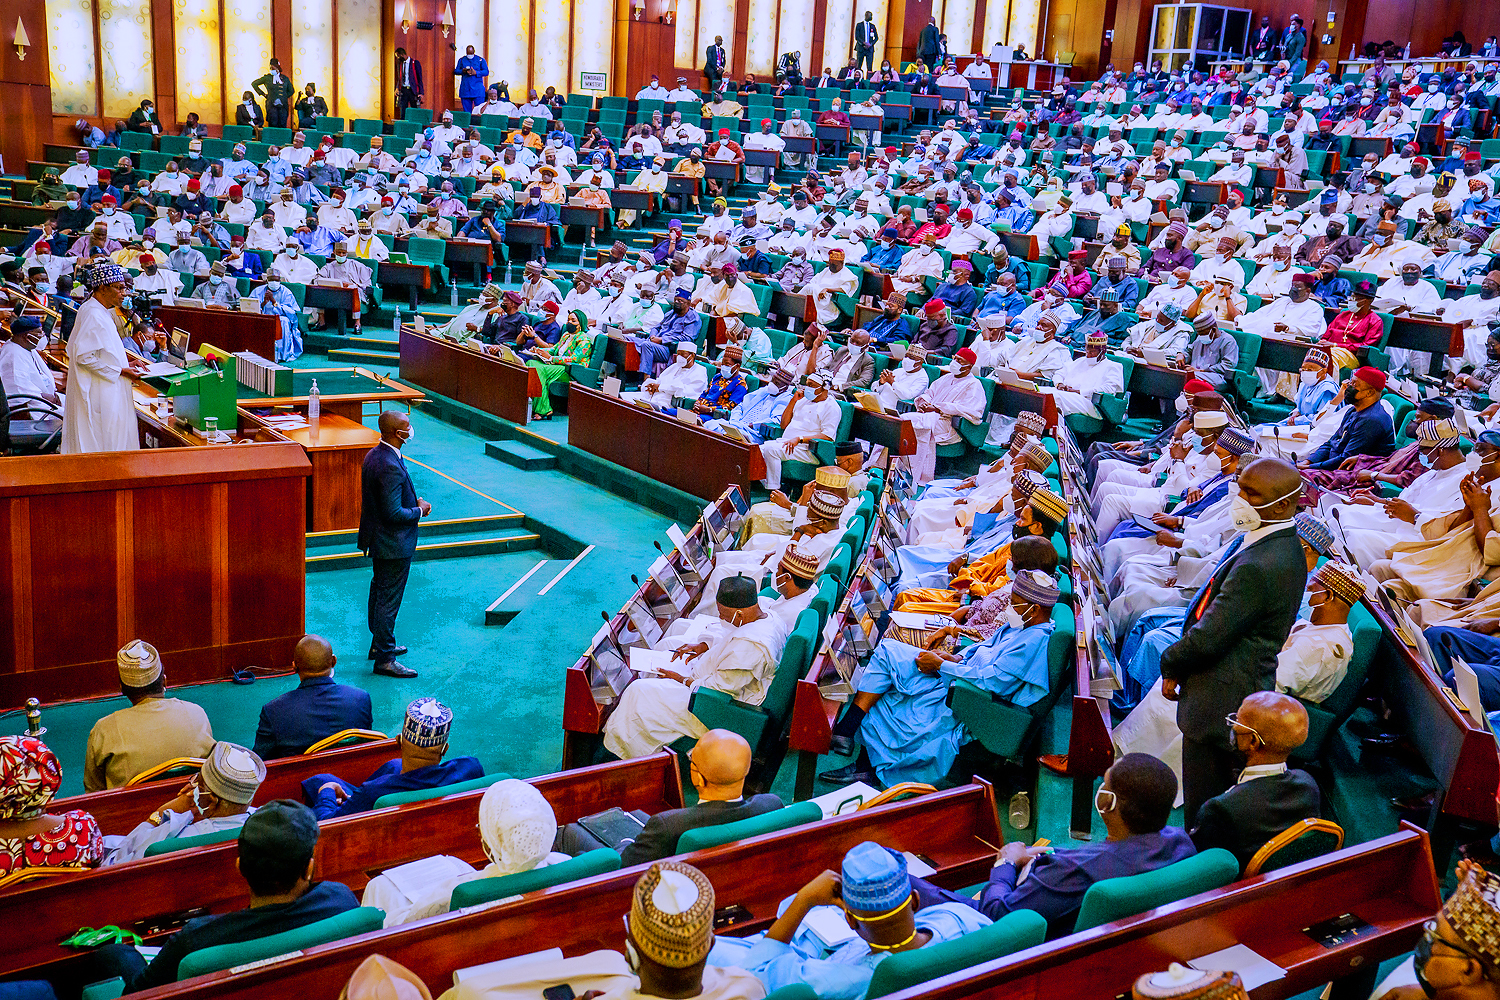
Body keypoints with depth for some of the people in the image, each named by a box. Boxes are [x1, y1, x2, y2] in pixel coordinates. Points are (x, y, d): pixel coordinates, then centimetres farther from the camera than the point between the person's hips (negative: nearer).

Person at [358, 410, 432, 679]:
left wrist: (414, 502, 5)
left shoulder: (374, 455, 3)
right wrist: (419, 510, -12)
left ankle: (379, 643, 37)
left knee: (379, 591, 22)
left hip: (378, 539, 11)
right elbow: (394, 514, -28)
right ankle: (384, 659, 7)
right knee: (389, 599, -1)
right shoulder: (391, 467, -29)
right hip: (394, 543, -11)